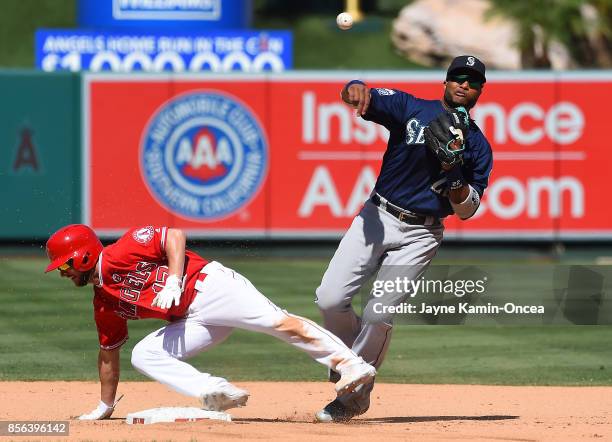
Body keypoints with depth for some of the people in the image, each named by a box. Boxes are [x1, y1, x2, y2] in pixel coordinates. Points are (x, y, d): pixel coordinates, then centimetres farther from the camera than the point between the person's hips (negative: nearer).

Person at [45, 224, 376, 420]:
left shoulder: (122, 252, -6)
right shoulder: (104, 303, 18)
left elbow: (174, 235, -11)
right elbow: (108, 354, 27)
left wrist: (173, 282, -21)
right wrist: (104, 408, 27)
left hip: (209, 286, -8)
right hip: (192, 321, 8)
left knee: (277, 322, -25)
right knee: (144, 355, -11)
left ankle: (350, 364, -26)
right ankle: (216, 393, -25)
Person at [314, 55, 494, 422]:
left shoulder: (477, 145, 5)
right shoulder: (410, 108, 3)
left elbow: (467, 210, 3)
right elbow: (362, 99, -13)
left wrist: (452, 171, -17)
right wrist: (355, 90, -39)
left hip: (420, 236, -1)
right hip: (378, 217, 1)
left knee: (378, 314, -14)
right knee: (331, 299, -11)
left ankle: (354, 395, 4)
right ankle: (352, 361, 17)